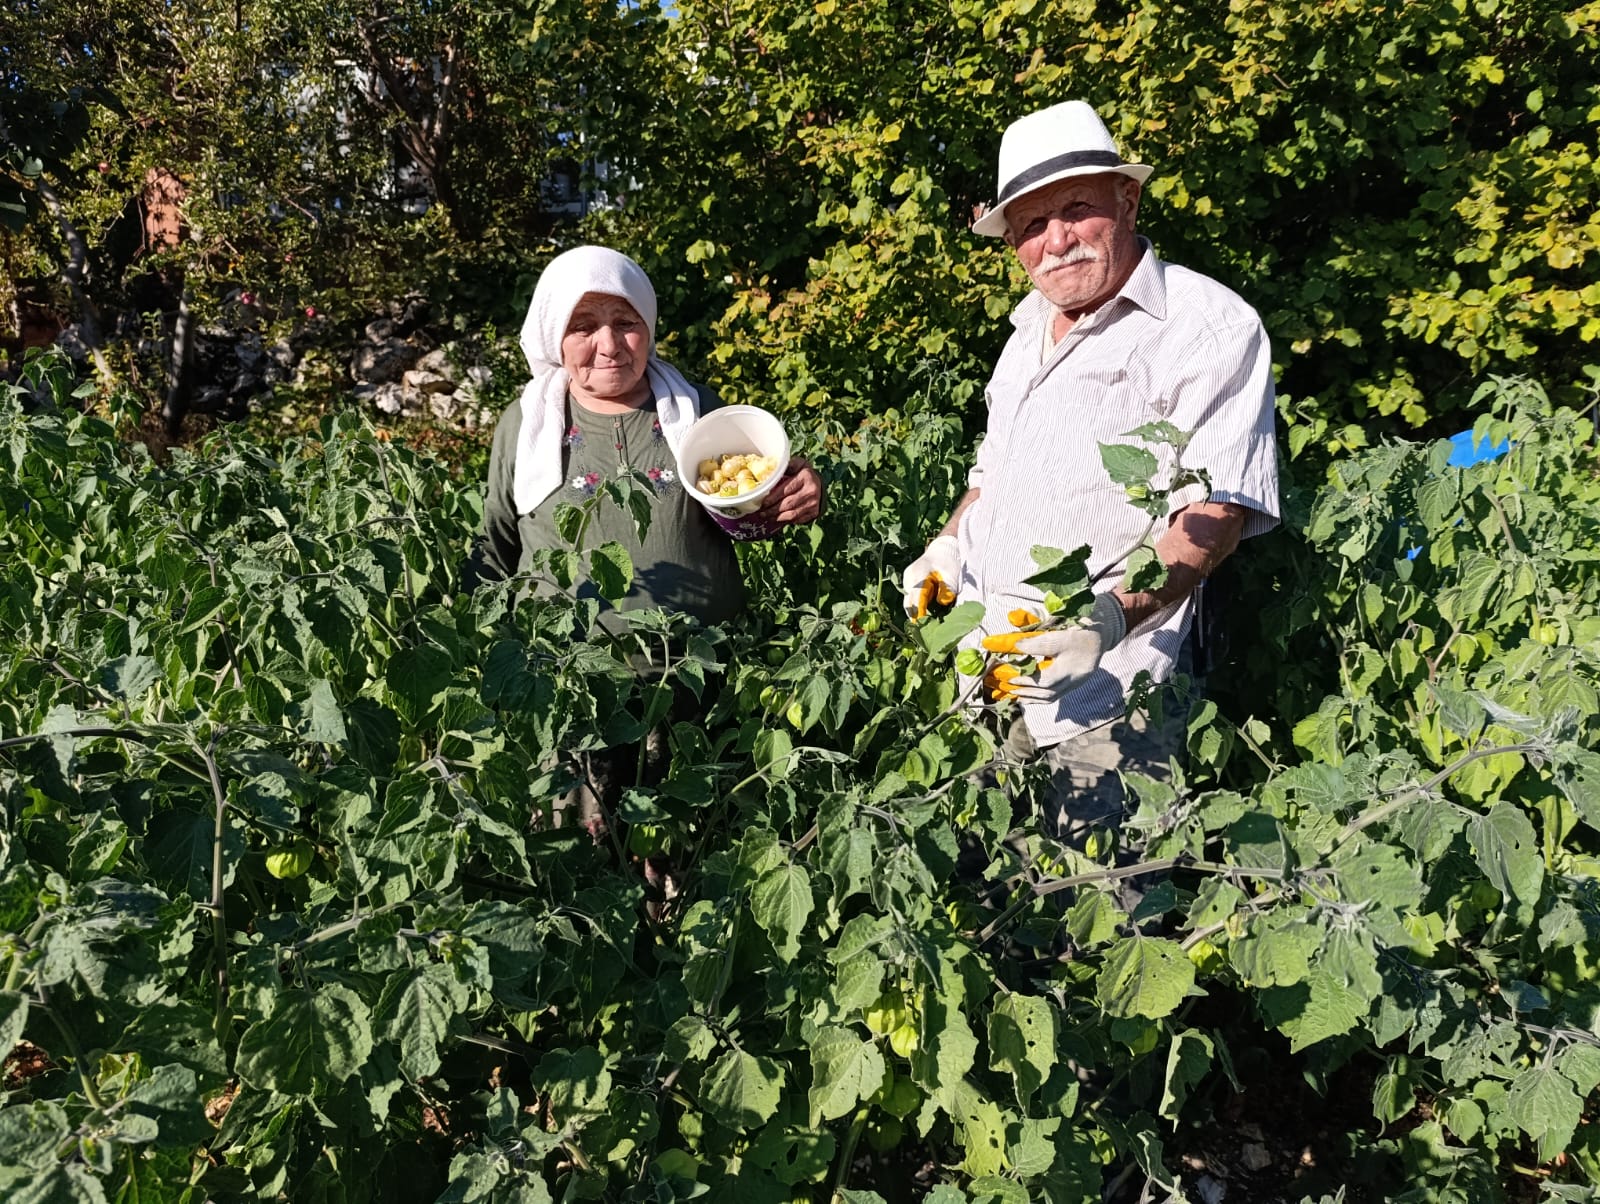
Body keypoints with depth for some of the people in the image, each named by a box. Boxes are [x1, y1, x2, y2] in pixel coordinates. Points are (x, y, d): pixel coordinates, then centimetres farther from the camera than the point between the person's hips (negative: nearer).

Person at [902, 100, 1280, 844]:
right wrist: (949, 544, 12)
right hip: (980, 673, 7)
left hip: (1100, 698, -7)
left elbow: (1216, 510, -17)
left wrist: (1114, 615, -31)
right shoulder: (1031, 328, 18)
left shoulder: (1211, 327, -8)